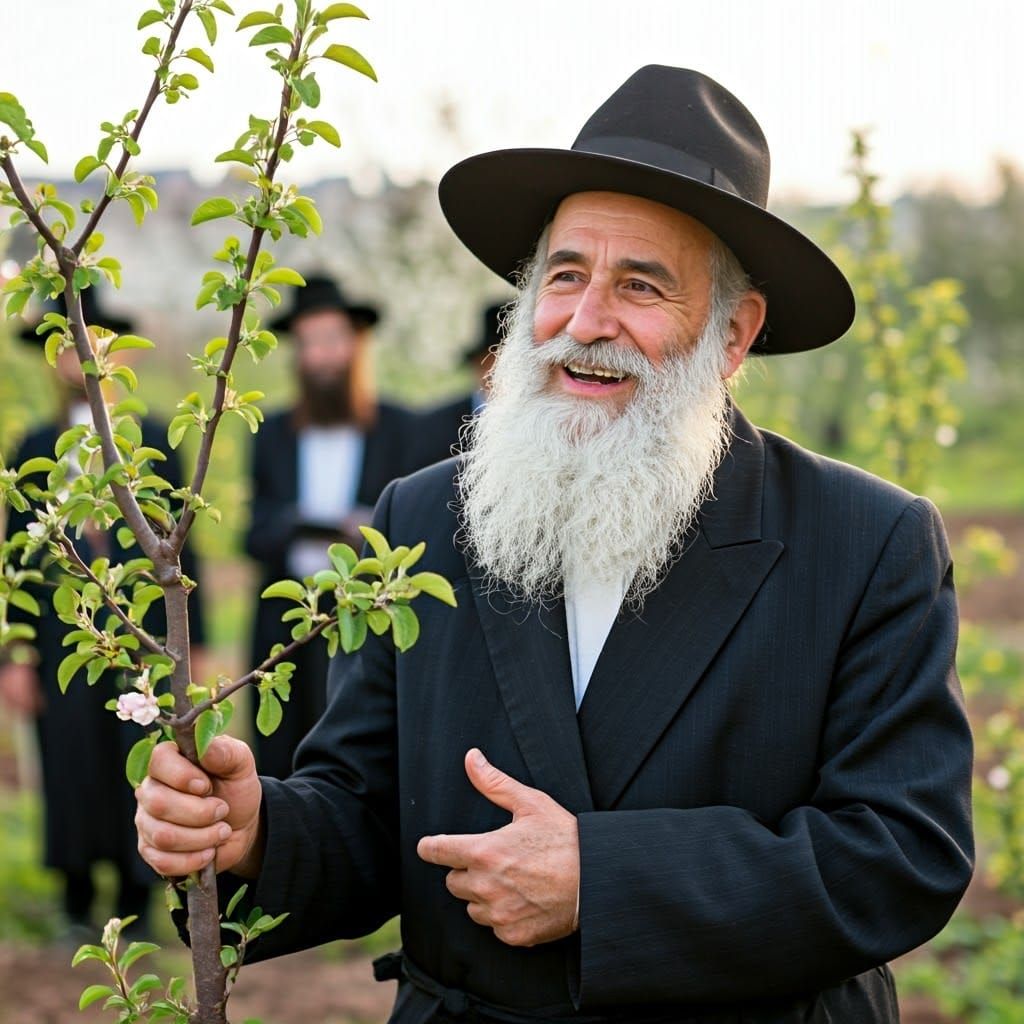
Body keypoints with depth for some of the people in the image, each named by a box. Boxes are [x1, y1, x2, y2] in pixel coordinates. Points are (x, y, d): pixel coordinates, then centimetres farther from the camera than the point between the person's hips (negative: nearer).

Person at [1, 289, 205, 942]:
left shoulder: (154, 440, 7)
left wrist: (191, 640, 2)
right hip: (63, 639, 1)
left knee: (140, 770, -1)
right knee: (71, 771, 2)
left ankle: (136, 907, 12)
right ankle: (78, 907, 15)